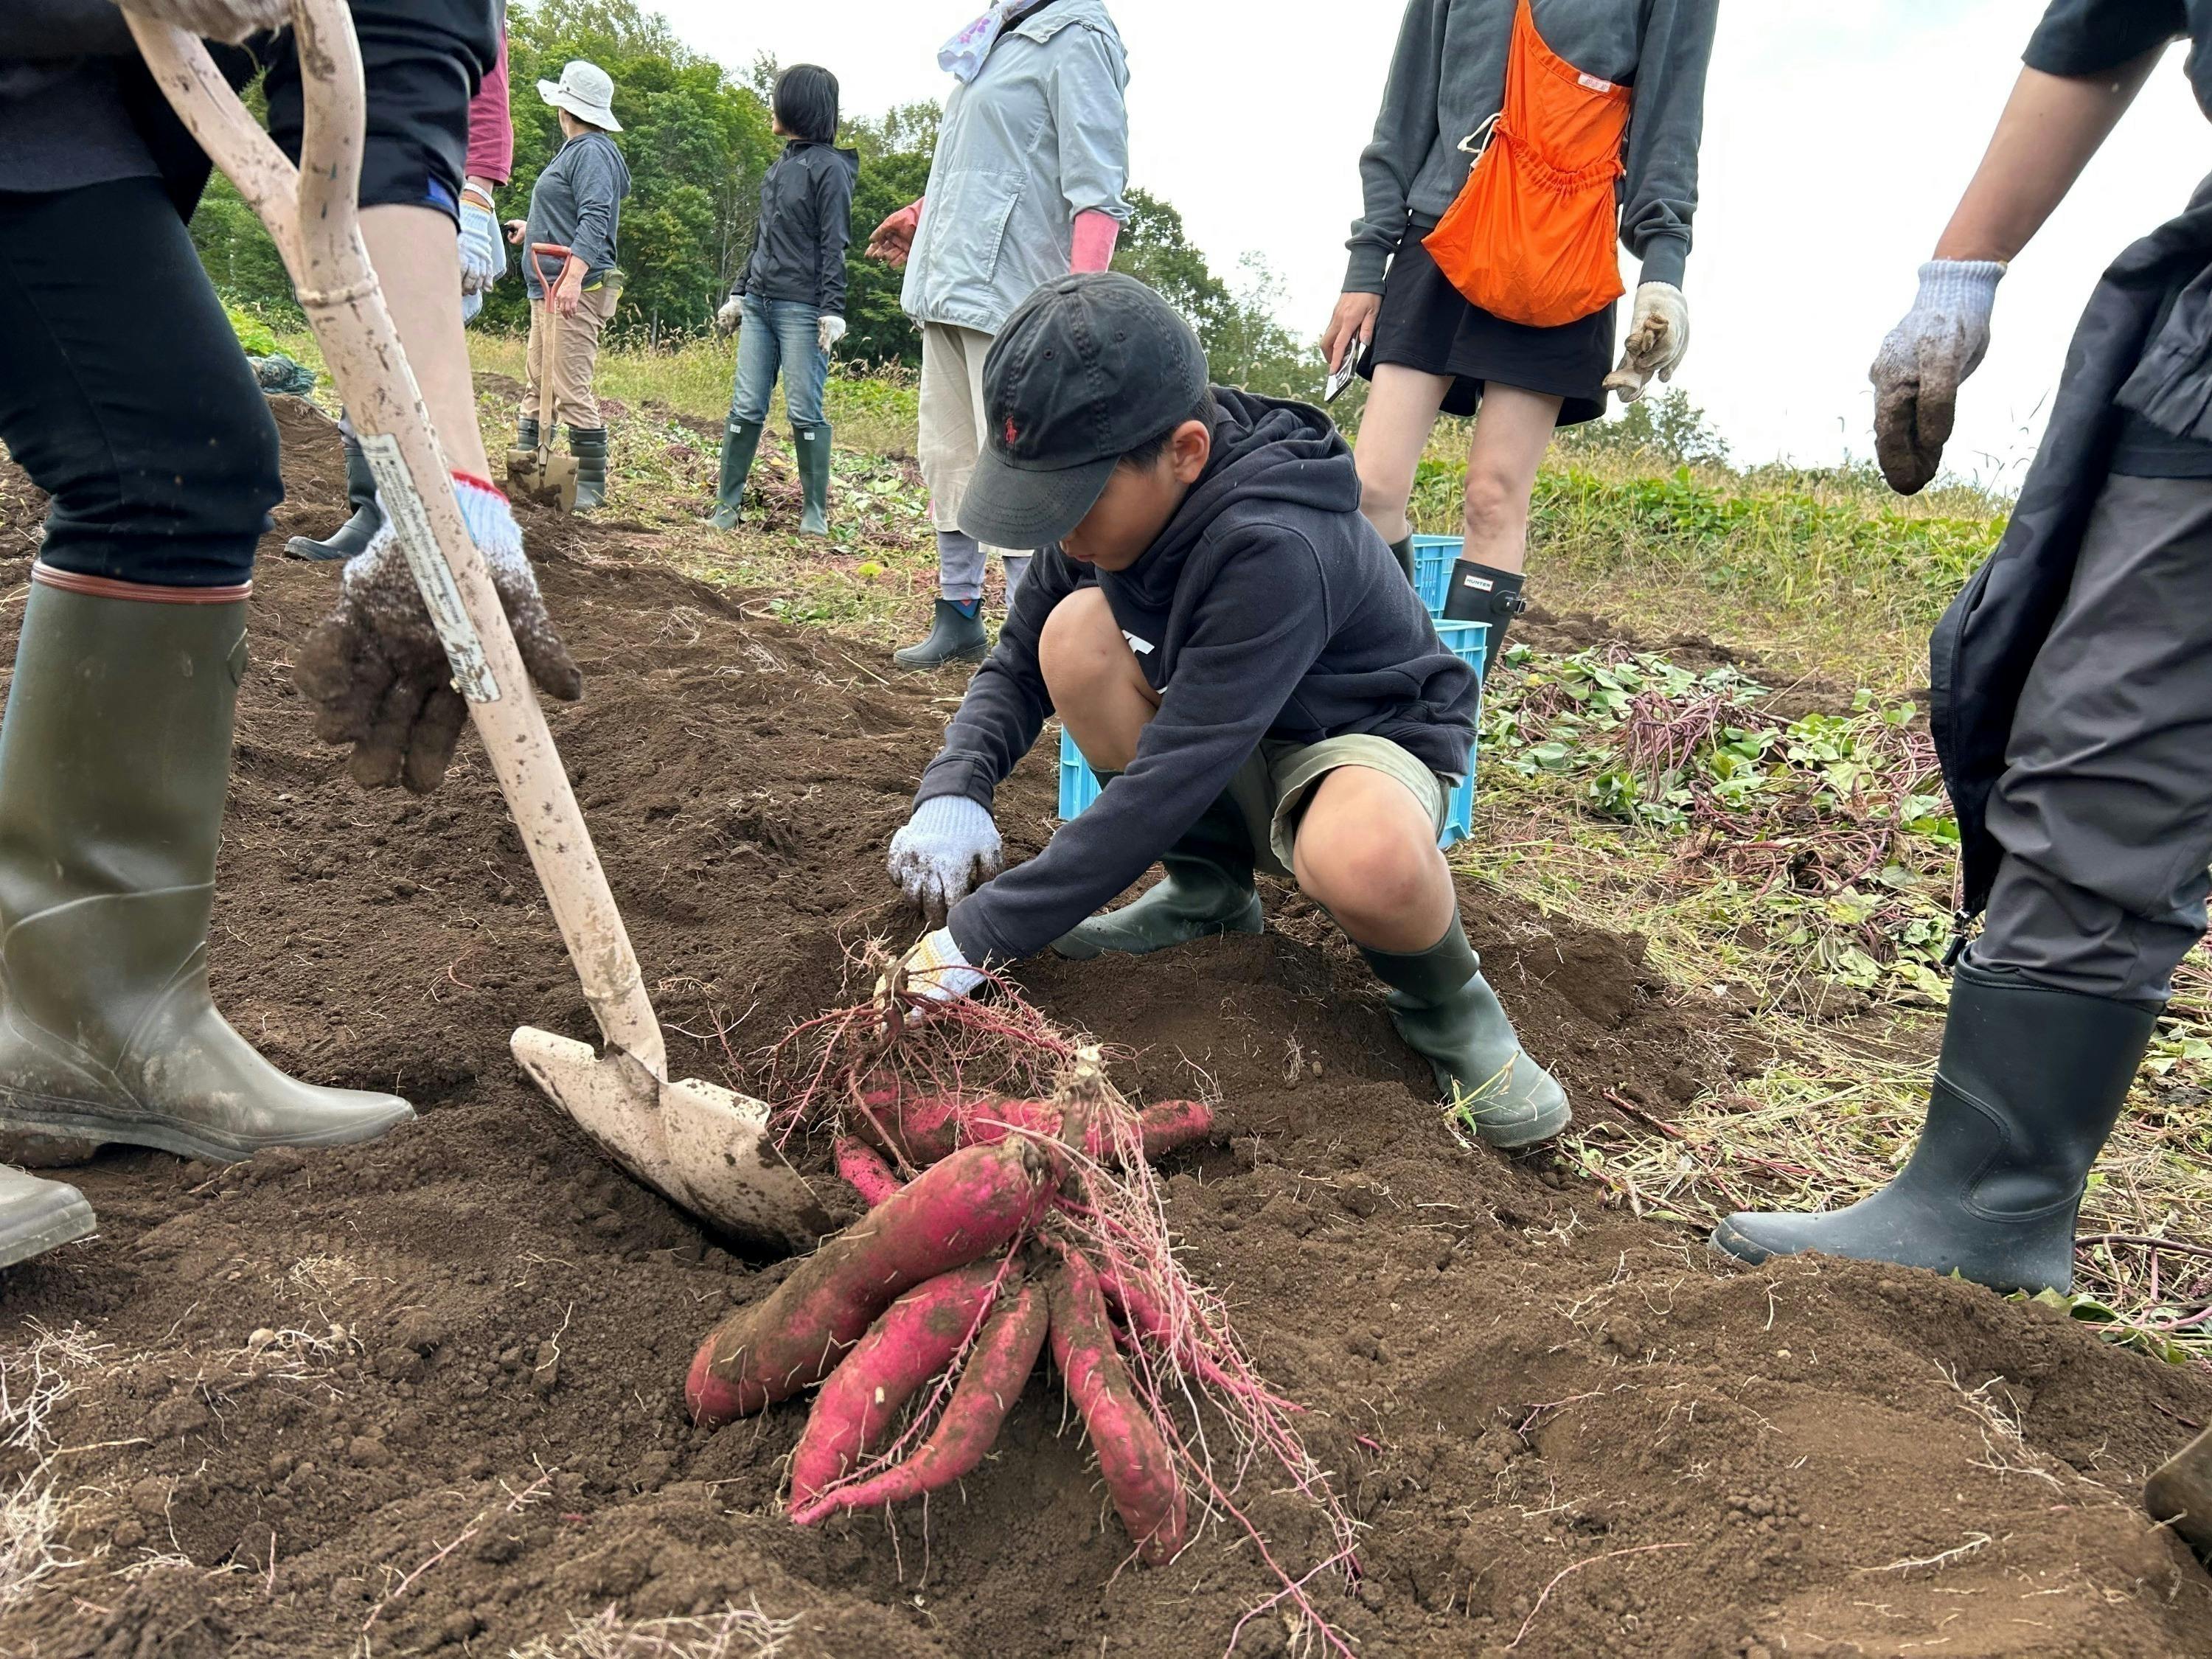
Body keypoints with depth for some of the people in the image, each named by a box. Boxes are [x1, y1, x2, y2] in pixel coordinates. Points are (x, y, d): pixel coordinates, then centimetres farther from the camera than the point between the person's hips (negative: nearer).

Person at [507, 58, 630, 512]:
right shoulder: (574, 150, 21)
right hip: (548, 289, 11)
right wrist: (534, 229, 48)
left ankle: (592, 487, -6)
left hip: (575, 292, -11)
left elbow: (595, 220, -22)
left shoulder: (592, 152, -10)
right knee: (537, 387, 11)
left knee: (571, 390, -11)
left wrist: (574, 276, -33)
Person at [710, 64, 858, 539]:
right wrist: (738, 294, 22)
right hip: (760, 303, 7)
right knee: (746, 407, 4)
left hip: (802, 308, -7)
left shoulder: (829, 167, -5)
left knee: (804, 411, -4)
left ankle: (816, 512, 5)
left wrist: (832, 310, -17)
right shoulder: (782, 163, 18)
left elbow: (834, 245, -10)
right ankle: (726, 504, 7)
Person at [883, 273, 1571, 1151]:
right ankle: (1207, 894, 0)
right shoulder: (1115, 492, -12)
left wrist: (982, 934, -34)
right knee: (1077, 630, -21)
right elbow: (1017, 667, -3)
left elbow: (1171, 780, -37)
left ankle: (1446, 1009, -7)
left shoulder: (1272, 548, -34)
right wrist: (954, 790, -25)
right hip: (1221, 753, 7)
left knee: (1366, 857, -44)